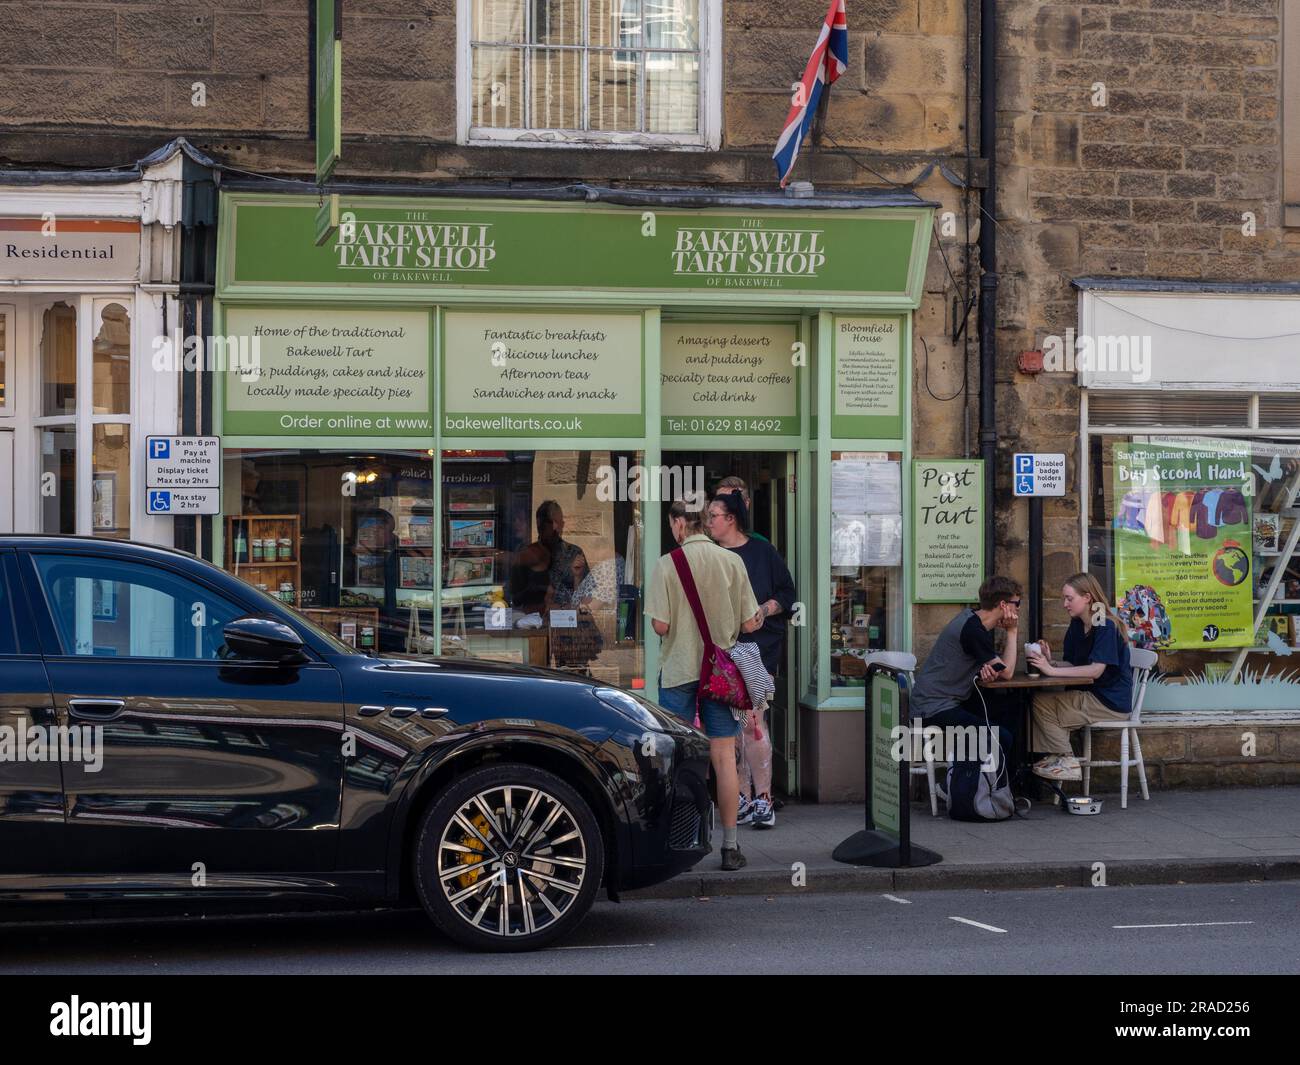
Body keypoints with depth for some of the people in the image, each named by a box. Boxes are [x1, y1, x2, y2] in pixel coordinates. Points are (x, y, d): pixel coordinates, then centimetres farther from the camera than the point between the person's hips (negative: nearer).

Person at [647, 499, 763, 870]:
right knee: (724, 758, 5)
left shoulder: (667, 564, -9)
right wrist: (761, 617, 20)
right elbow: (749, 624, -3)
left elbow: (660, 625, -12)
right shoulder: (732, 561, -2)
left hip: (679, 669, -2)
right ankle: (730, 847, 7)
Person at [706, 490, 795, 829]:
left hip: (758, 648, -4)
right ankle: (742, 800, 13)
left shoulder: (762, 552, 3)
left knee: (752, 720, -13)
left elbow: (788, 594, 5)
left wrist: (764, 610, -12)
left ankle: (763, 799, -8)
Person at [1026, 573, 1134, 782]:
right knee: (1038, 700, -6)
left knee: (1042, 704, -16)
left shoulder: (1106, 627, -15)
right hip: (1090, 696, 8)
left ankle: (1066, 762, -5)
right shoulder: (1076, 625, 11)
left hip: (1111, 702, -8)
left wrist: (1052, 671, -25)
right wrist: (1050, 662, -12)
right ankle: (1054, 757, -7)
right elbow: (1073, 666, 8)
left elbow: (1095, 670, -24)